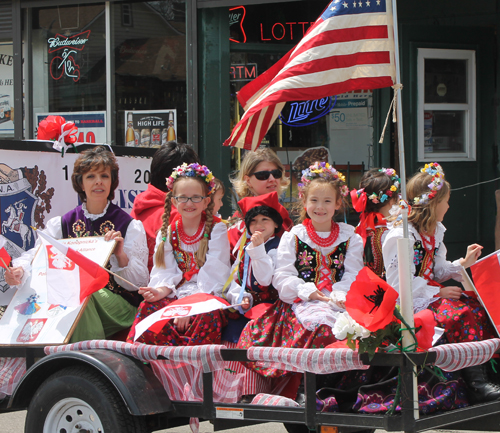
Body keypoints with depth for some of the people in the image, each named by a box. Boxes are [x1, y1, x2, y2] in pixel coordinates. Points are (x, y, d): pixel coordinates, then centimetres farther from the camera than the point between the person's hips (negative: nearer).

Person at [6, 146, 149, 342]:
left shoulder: (130, 226, 6)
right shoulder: (62, 224, 14)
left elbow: (139, 281, 0)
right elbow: (36, 255, 0)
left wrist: (121, 255, -20)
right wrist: (19, 270, -24)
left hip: (118, 304, -2)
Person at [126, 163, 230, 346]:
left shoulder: (217, 229, 1)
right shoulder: (167, 232, 13)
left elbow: (214, 274, -9)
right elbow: (165, 271, 4)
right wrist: (162, 290, -21)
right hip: (176, 295, 4)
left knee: (208, 314, -37)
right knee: (148, 306, -26)